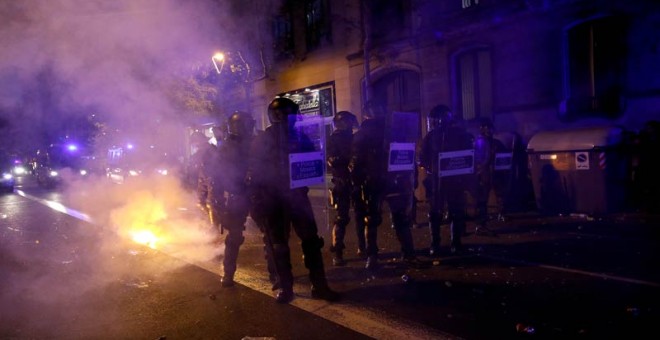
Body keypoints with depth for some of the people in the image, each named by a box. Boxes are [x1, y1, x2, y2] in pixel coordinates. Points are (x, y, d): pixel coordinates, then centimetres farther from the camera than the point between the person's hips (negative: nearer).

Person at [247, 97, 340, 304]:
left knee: (311, 240, 1)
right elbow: (255, 172, -3)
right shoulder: (262, 141, -2)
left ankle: (319, 286, 8)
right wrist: (258, 202, -9)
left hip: (297, 195, 2)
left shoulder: (299, 136, 5)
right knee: (278, 245, 5)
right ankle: (285, 287, 16)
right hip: (273, 199, -2)